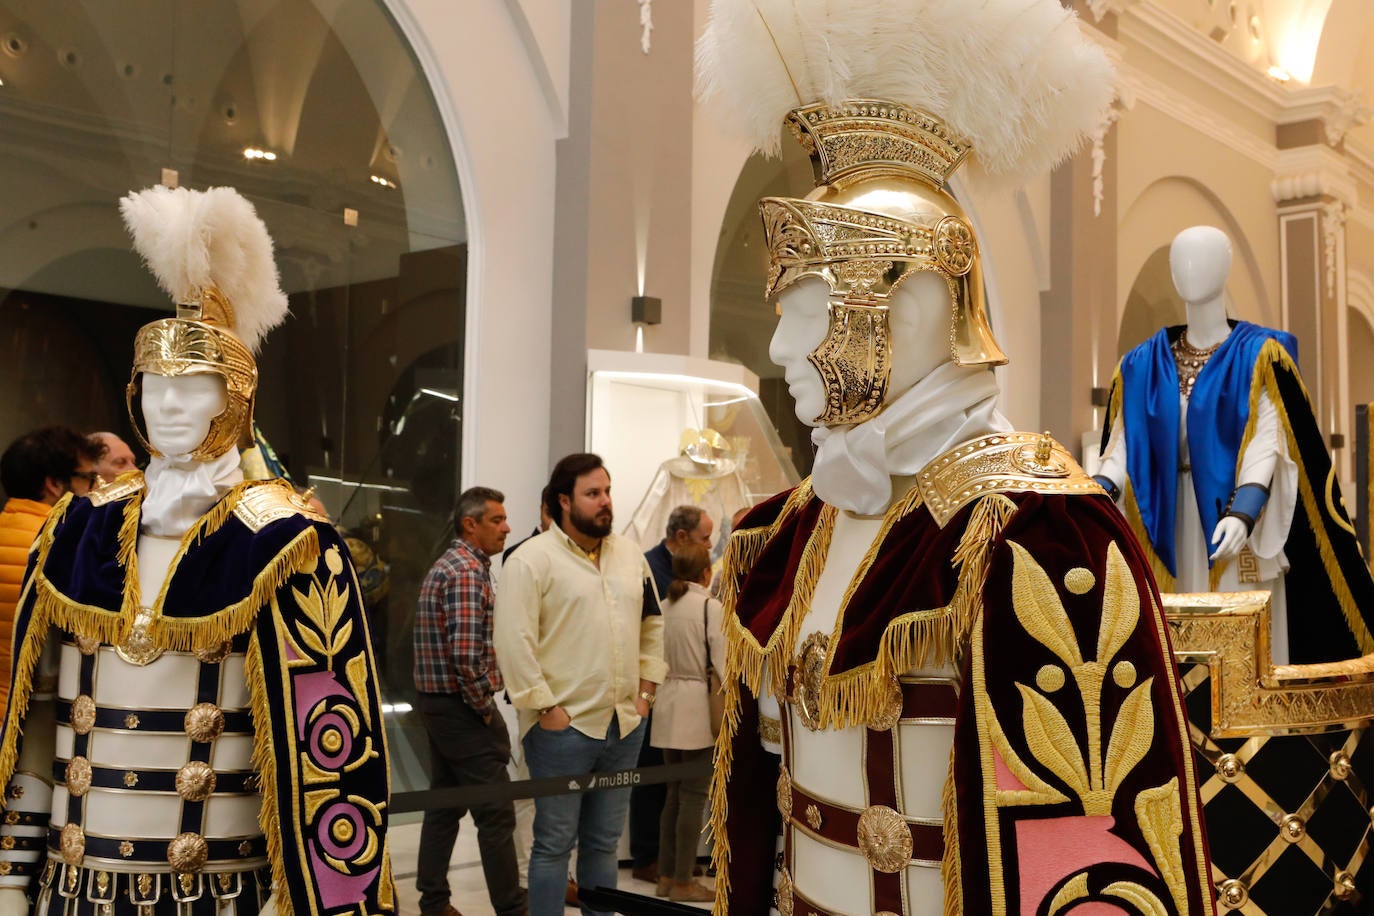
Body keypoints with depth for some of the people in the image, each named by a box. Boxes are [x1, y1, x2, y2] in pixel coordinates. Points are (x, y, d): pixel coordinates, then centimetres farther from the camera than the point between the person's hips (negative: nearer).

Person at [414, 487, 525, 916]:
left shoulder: (446, 565, 14)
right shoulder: (468, 571, -18)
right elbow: (465, 654, -27)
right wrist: (485, 707, -15)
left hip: (437, 704, 10)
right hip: (463, 708, -10)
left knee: (445, 804, 16)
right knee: (497, 814, -4)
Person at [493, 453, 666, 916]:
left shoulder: (631, 556, 11)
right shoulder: (531, 560, -10)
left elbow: (652, 625, 19)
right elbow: (513, 642, -15)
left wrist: (646, 690, 11)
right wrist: (546, 708, -15)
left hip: (624, 725, 6)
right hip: (563, 727, -6)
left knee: (603, 842, 16)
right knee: (555, 843, 4)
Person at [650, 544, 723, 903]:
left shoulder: (664, 606, 5)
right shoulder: (710, 606, -11)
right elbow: (722, 663, -13)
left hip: (667, 704, 6)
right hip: (697, 706, -6)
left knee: (675, 792, 15)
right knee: (693, 796, 1)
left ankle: (666, 876, 20)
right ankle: (682, 882, 6)